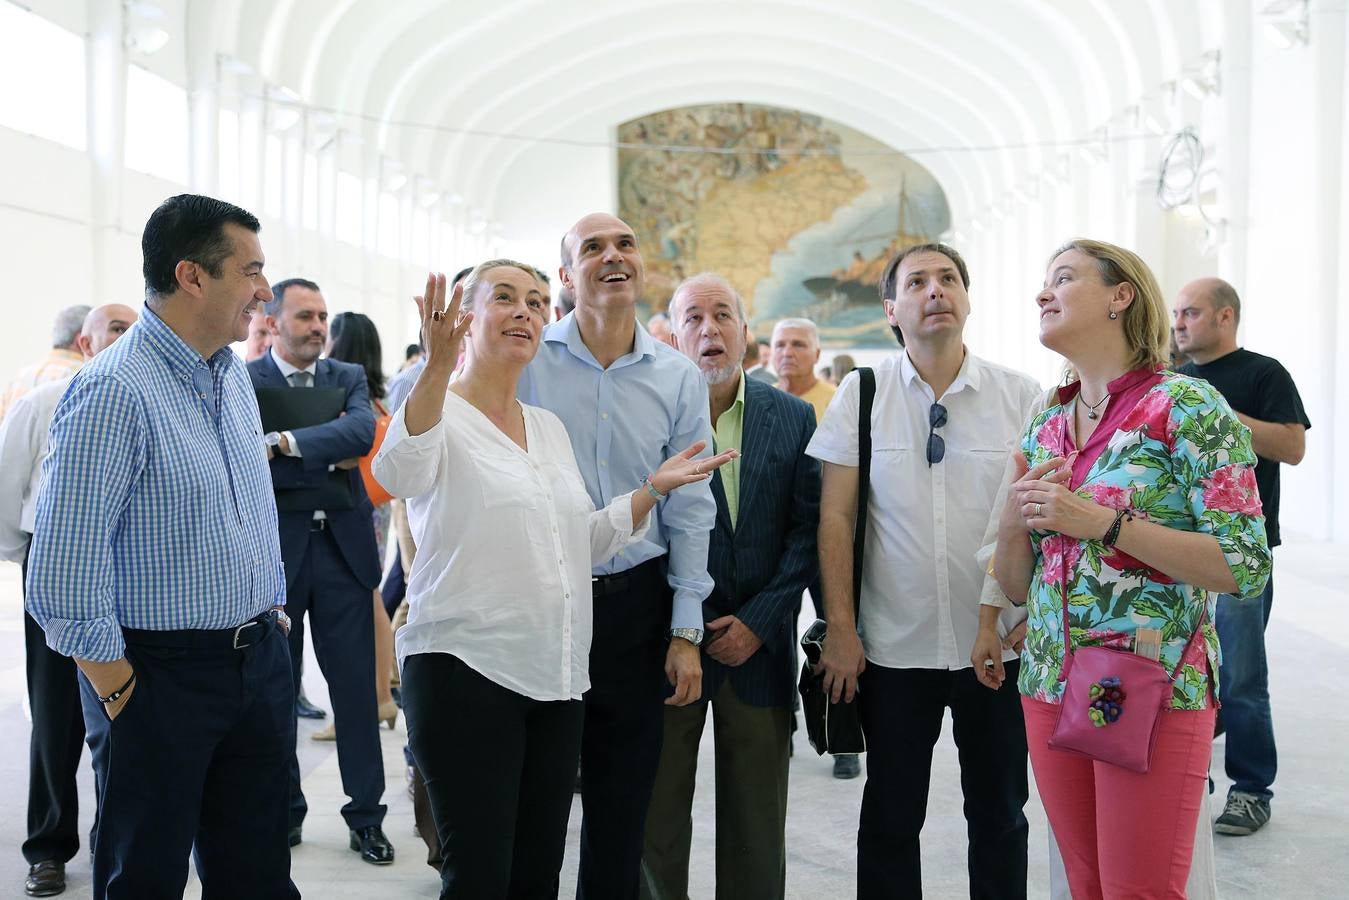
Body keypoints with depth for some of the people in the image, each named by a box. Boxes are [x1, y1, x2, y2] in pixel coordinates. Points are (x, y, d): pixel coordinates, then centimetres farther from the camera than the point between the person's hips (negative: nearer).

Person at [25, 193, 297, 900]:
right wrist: (119, 694, -15)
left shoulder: (232, 374, 8)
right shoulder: (115, 391, -18)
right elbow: (61, 578, -20)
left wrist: (272, 616, 14)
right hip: (164, 674, -7)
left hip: (260, 658, 7)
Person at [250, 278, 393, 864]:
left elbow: (363, 432, -13)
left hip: (342, 547, 2)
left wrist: (284, 443, -21)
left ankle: (366, 815, 16)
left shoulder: (348, 377, 7)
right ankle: (282, 810, 26)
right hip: (273, 551, -2)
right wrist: (325, 459, -16)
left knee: (356, 686, 5)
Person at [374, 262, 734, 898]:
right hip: (465, 670, -6)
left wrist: (654, 489, 6)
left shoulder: (549, 427, 15)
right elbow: (397, 474, -29)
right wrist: (437, 367, -43)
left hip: (556, 678, 7)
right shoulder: (441, 415, -5)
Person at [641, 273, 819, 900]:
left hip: (760, 646, 2)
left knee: (756, 827, 11)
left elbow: (807, 528, 1)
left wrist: (759, 621, -8)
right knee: (657, 818, 8)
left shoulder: (793, 417, 5)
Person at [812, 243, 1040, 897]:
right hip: (892, 646, 0)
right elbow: (835, 516, -2)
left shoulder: (1020, 395, -2)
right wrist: (840, 628, -5)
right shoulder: (861, 394, -2)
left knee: (1000, 814, 14)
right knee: (891, 816, 11)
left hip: (998, 642, 1)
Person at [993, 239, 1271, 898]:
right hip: (1049, 685, 6)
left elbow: (1245, 567, -15)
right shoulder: (1045, 426, 10)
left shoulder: (1187, 407, -8)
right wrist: (1014, 517, -7)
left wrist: (1100, 521, -20)